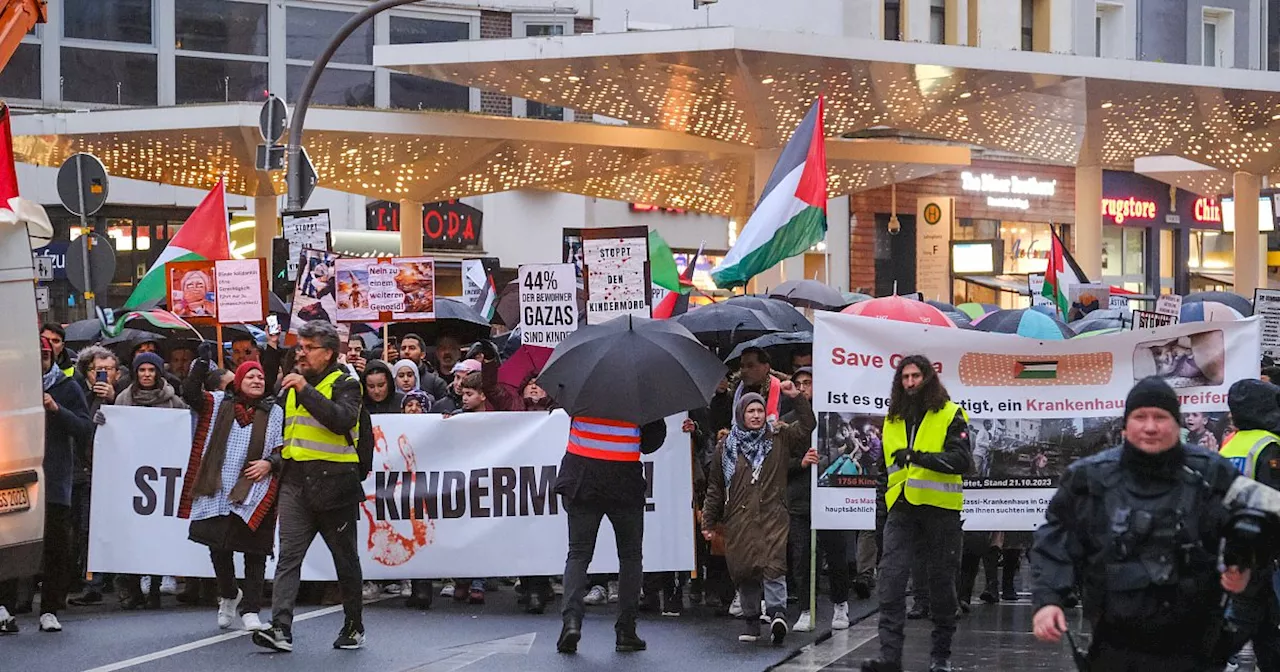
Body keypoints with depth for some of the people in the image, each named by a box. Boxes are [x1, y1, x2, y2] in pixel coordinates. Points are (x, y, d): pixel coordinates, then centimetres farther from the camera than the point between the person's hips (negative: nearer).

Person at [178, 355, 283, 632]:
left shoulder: (274, 412, 8)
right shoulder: (219, 404, 10)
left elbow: (284, 448, 8)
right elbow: (190, 393, -3)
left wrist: (269, 463, -10)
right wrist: (202, 362, -12)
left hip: (253, 493, -1)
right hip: (218, 490, 1)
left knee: (254, 552, -2)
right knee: (218, 547, 6)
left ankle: (249, 610, 4)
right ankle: (228, 596, 32)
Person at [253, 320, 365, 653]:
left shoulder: (345, 385, -3)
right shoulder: (290, 384, 16)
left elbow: (342, 421, -22)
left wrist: (307, 391, -25)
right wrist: (274, 461, 19)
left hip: (333, 484, -5)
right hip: (295, 481, 5)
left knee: (345, 558, 7)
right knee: (288, 555, -7)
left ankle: (354, 626, 19)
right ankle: (281, 629, -13)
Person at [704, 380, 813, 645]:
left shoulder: (779, 438, 11)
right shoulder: (726, 447, 12)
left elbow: (807, 426, 5)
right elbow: (715, 488, 14)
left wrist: (797, 398, -7)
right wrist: (709, 522, 11)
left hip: (772, 516, -1)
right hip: (739, 519, 2)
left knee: (773, 565, -18)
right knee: (743, 571, 2)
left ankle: (777, 613, -27)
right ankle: (751, 620, 14)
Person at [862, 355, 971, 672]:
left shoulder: (950, 414, -3)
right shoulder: (893, 419, 14)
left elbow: (961, 459, -16)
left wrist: (919, 457, -26)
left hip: (940, 508, -4)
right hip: (902, 509, 4)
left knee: (941, 581, 6)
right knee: (891, 577, -10)